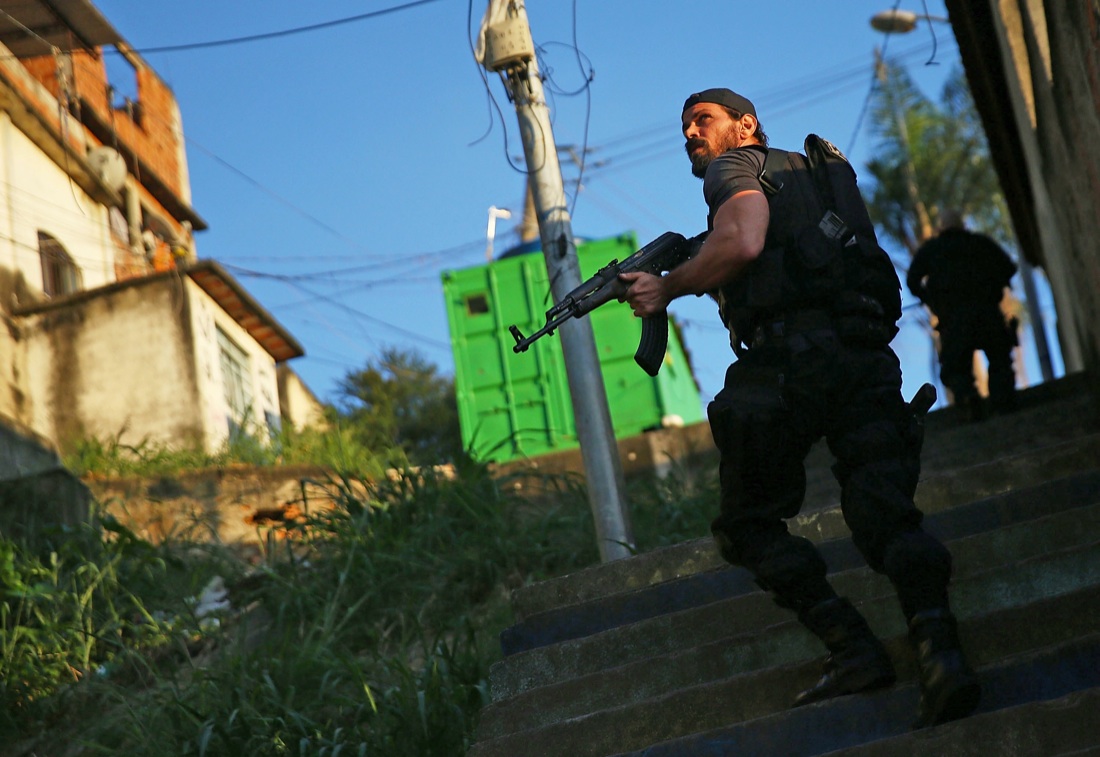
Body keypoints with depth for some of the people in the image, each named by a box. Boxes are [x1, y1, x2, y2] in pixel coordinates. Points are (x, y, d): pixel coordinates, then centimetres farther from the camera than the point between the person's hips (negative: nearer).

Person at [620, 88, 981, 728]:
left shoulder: (736, 167, 10)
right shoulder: (810, 172, 34)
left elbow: (742, 243, -11)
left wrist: (667, 288, 1)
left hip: (796, 357, -7)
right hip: (870, 356, 7)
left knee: (750, 522, 6)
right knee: (886, 512, -2)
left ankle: (854, 648, -6)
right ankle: (940, 648, -25)